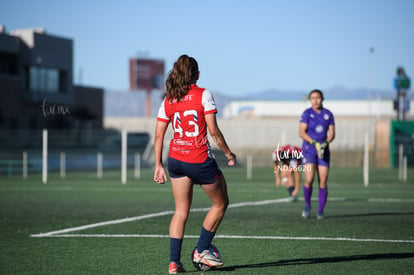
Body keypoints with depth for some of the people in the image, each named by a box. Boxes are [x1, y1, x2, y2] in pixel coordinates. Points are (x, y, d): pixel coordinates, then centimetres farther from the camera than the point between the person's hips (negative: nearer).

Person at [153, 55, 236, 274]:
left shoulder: (168, 100, 5)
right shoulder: (203, 95, -8)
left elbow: (158, 136, 5)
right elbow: (213, 130, -11)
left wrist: (158, 165, 12)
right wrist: (228, 153, 1)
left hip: (176, 160, 5)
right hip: (200, 161, -5)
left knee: (181, 211, 13)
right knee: (220, 204, 16)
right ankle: (201, 250, 17)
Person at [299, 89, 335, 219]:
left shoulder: (328, 114, 7)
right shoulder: (307, 113, -3)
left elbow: (332, 133, 3)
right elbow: (301, 133, -10)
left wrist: (325, 143, -17)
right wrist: (314, 143, -22)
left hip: (323, 151, 3)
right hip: (308, 150, -3)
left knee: (323, 183, -2)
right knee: (309, 180, -18)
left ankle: (320, 211, 7)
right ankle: (307, 205, 7)